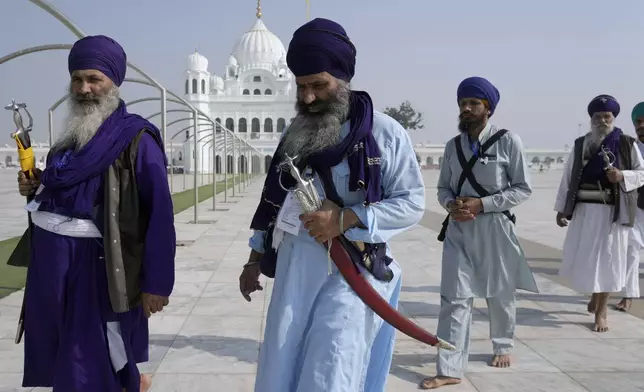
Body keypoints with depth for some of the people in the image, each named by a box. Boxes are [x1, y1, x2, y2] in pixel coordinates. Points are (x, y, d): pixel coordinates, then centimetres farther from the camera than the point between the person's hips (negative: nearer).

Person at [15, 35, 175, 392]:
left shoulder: (135, 139, -12)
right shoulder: (72, 137, 11)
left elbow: (160, 214, -17)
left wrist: (156, 282, -19)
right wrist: (36, 188, 1)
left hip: (94, 266, -8)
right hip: (51, 262, 8)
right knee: (59, 361, 18)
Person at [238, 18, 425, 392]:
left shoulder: (385, 132, -6)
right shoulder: (296, 134, 11)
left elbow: (413, 202, -9)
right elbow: (274, 199, 17)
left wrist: (346, 220, -19)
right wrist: (255, 260, 15)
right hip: (294, 269, 5)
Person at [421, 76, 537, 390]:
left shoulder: (508, 141, -8)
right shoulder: (452, 146, 5)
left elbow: (522, 189, -6)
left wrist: (481, 204, -16)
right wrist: (451, 204, -11)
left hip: (494, 228, -2)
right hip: (458, 229, 3)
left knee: (500, 294, 15)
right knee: (454, 298, -2)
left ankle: (502, 347, 41)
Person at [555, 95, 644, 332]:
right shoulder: (580, 145, 6)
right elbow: (568, 177, 7)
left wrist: (623, 175, -17)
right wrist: (561, 208, 4)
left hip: (613, 211, -2)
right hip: (584, 209, 3)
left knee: (607, 259, 1)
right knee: (579, 259, 7)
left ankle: (601, 312, 14)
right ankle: (596, 294, 37)